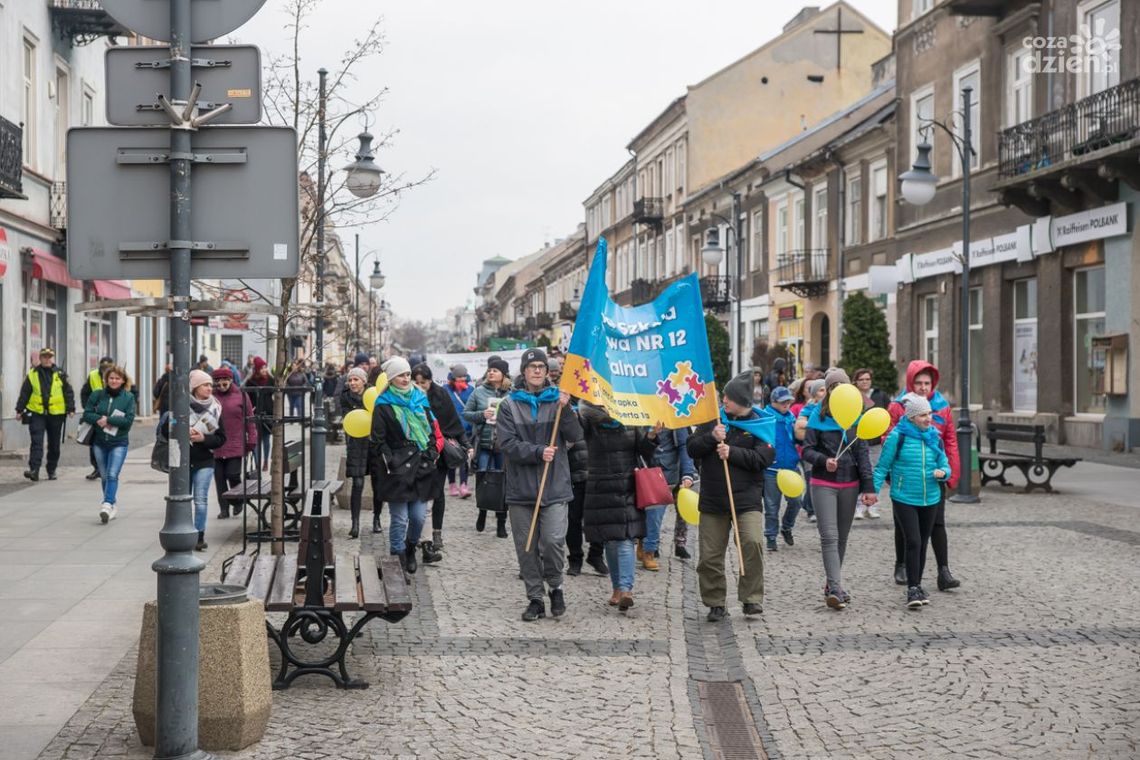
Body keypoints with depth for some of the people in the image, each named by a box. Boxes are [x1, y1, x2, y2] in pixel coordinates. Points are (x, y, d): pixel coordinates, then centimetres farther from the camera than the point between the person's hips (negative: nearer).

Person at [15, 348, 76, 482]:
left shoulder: (60, 374, 4)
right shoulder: (32, 374, 5)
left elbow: (69, 392, 5)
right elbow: (24, 393, 8)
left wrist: (71, 408, -3)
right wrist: (19, 409, 6)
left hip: (56, 414, 1)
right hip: (37, 414, -1)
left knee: (54, 444, 9)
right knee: (36, 442, -10)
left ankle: (51, 470, 20)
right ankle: (34, 470, -15)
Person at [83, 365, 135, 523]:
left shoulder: (129, 397, -2)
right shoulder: (97, 394, 4)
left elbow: (129, 420, -11)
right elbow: (86, 414, 2)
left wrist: (108, 420, -16)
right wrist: (99, 419, -17)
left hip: (119, 443, -3)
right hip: (99, 442, 3)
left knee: (112, 475, -17)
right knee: (104, 476, 11)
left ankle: (107, 505, -24)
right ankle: (113, 507, 23)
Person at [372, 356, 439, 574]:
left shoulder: (420, 399, 14)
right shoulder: (384, 405, -1)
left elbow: (431, 430, 21)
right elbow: (378, 440, -3)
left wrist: (431, 454, 9)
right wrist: (390, 462, -11)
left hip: (421, 466, 4)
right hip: (398, 469, -4)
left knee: (419, 515, 4)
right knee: (399, 517, -4)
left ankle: (411, 546, 28)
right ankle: (399, 552, 12)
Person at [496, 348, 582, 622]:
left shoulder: (557, 399, 7)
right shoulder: (510, 405, 4)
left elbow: (575, 435, 0)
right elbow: (508, 444, -5)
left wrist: (565, 410, -14)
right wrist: (538, 452, -17)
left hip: (555, 486, 0)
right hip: (521, 487, 1)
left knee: (553, 541, -12)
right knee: (526, 547, 5)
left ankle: (555, 587, 13)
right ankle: (535, 599, 18)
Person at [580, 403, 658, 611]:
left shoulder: (631, 424, 2)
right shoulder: (590, 424, -3)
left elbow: (646, 453, 4)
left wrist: (651, 436, -15)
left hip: (628, 490, 0)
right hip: (601, 491, 0)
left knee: (626, 539, -9)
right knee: (610, 542, 8)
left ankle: (625, 589, -15)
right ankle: (617, 588, 19)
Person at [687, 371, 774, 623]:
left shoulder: (759, 424, -2)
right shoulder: (712, 418, 6)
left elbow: (764, 459, -12)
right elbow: (692, 449, 3)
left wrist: (732, 453, -17)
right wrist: (711, 438, -14)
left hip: (747, 499, -3)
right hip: (712, 499, 3)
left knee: (753, 543, -23)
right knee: (710, 555, 5)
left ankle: (752, 598, -9)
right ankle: (715, 603, 19)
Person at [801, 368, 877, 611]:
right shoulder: (818, 417, -3)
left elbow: (862, 453, 4)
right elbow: (807, 451, -2)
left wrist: (868, 486, -2)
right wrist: (824, 461, -23)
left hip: (849, 484, 3)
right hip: (823, 484, -3)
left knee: (842, 537, 11)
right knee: (829, 536, -11)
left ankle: (832, 584, 24)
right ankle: (835, 588, -17)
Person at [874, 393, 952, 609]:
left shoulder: (935, 437, 5)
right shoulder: (897, 436, -9)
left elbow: (945, 465, 11)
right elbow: (882, 467, -6)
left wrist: (943, 473, -12)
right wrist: (872, 490, -14)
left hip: (930, 500, 5)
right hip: (904, 499, -5)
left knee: (922, 543, 13)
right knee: (913, 542, -12)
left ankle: (917, 585, 26)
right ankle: (912, 589, -6)